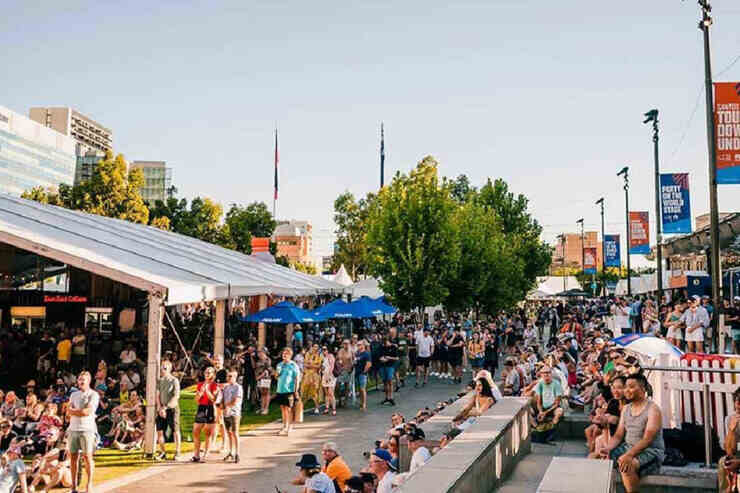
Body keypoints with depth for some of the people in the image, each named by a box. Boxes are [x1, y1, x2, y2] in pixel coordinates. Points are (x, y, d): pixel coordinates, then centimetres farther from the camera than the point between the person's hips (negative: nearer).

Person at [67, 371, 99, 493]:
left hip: (87, 429, -5)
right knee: (73, 457, 5)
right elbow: (68, 412, 7)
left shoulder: (93, 395, 0)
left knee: (87, 457, -6)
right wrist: (81, 411, -8)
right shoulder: (74, 394, 17)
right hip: (73, 429, 5)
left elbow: (88, 411, -12)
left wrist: (74, 411, -3)